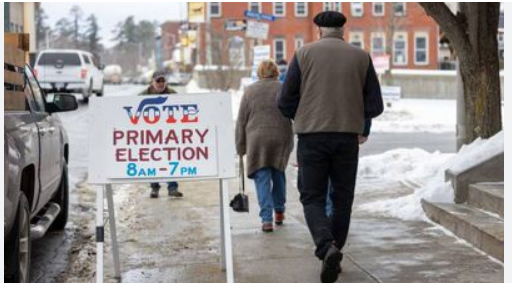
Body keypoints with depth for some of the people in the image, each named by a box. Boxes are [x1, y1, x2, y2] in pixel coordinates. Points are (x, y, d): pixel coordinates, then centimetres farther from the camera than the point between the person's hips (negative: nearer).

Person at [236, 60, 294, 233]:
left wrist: (240, 147, 10)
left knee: (262, 177, 0)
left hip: (257, 140, -1)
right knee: (278, 174, 21)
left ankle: (266, 219, -10)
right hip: (282, 139, 2)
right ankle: (279, 212, 30)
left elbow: (241, 121, 5)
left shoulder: (249, 91, 5)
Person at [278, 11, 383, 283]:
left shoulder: (304, 54, 2)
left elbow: (286, 102, 0)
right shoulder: (361, 57, 6)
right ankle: (334, 254, 18)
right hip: (348, 137, 2)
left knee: (313, 198, 4)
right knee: (342, 198, 14)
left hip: (312, 136, -1)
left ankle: (327, 248, -19)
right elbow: (375, 105, 4)